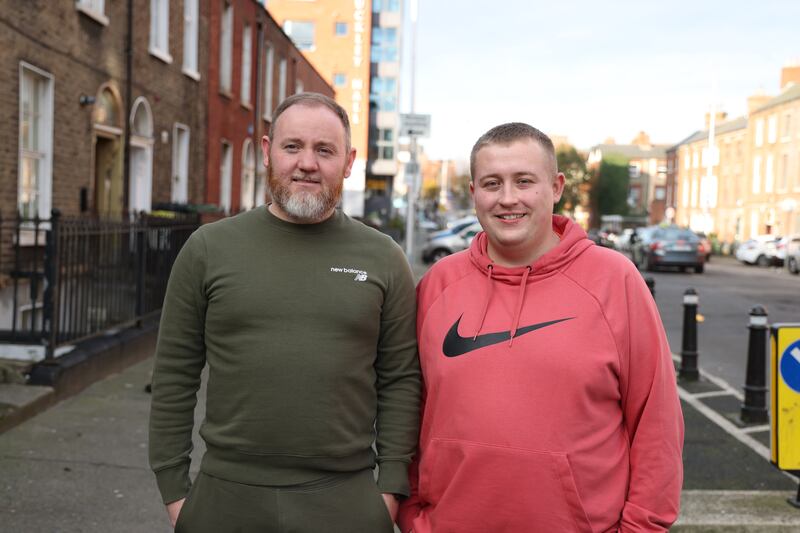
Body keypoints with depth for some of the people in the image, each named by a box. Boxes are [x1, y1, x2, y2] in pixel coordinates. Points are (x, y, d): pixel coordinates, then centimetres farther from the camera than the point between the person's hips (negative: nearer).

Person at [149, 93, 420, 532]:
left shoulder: (383, 259, 1)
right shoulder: (209, 248, 0)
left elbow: (400, 380, 1)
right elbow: (174, 377, 2)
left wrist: (391, 487, -3)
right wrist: (173, 488, 0)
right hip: (225, 495, 1)